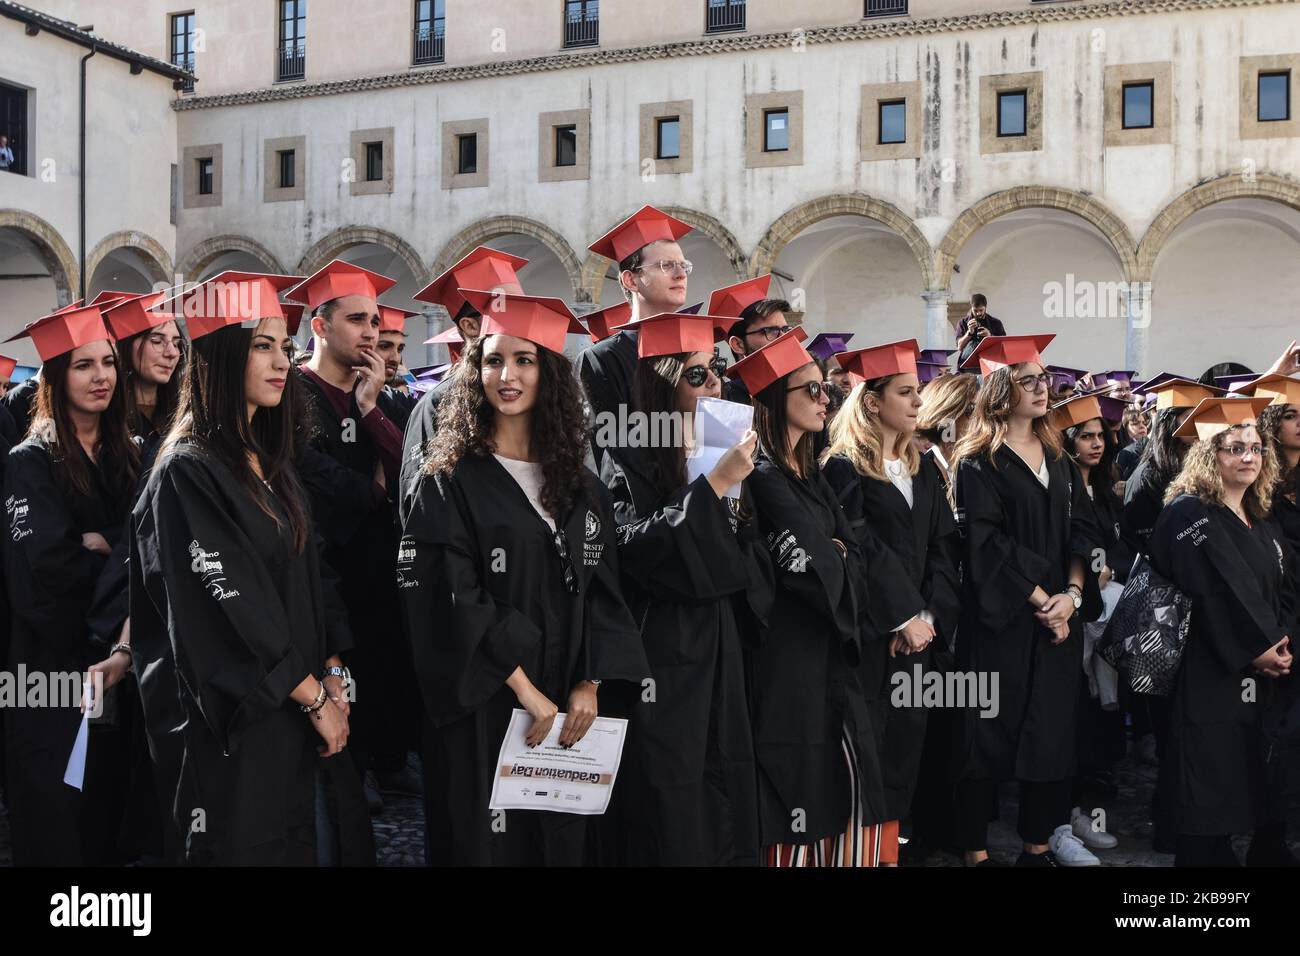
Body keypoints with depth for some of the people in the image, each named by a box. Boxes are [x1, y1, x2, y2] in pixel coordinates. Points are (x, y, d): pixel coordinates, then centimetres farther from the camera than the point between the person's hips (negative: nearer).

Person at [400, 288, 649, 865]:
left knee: (563, 839, 10)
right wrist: (523, 687, -17)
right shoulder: (448, 482, -5)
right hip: (484, 710, -4)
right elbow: (452, 599, -12)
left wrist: (589, 686, -7)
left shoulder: (581, 488, 9)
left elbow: (602, 589, 6)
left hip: (566, 709, 4)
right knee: (487, 841, 3)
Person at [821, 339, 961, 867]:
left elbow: (943, 545, 6)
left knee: (907, 736, 7)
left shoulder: (923, 469, 13)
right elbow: (858, 554, -13)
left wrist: (930, 613, -7)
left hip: (916, 625, 6)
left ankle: (889, 843, 17)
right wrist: (903, 616, -14)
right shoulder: (844, 468, -7)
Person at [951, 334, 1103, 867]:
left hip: (1058, 618, 6)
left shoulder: (1057, 457, 13)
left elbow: (1081, 528, 7)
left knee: (1050, 730, 8)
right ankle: (975, 849, 8)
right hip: (1001, 621, -6)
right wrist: (1041, 601, -14)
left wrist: (1072, 594, -8)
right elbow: (988, 543, -14)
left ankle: (1040, 845, 18)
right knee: (991, 734, -1)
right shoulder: (979, 463, -7)